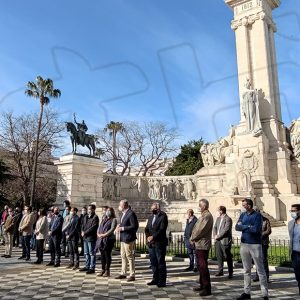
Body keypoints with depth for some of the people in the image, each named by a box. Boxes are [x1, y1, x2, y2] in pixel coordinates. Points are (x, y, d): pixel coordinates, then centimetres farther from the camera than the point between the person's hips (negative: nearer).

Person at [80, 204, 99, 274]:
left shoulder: (95, 217, -10)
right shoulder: (86, 217, 16)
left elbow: (93, 227, -17)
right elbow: (83, 225, 18)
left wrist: (85, 233, -15)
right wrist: (82, 231, -1)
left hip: (91, 237, -8)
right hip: (85, 237, 8)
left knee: (92, 253, -2)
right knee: (86, 253, 16)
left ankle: (92, 268, 5)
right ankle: (87, 266, 27)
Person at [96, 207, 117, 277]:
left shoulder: (113, 220, -1)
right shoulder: (103, 219, 20)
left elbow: (112, 229, -12)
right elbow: (99, 227, 16)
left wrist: (104, 235, -18)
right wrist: (98, 233, -3)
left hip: (108, 239, -6)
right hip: (101, 240, 6)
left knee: (107, 255, -4)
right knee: (102, 255, 9)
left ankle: (107, 271, 4)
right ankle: (103, 270, 18)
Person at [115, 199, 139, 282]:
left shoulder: (131, 214, -18)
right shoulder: (124, 213, 12)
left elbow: (135, 226, -21)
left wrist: (122, 228, -21)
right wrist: (119, 225, 3)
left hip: (128, 238, -9)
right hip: (123, 238, 9)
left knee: (130, 257, -1)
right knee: (123, 256, 16)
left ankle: (132, 275, 10)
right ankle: (123, 273, 28)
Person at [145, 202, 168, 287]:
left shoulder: (163, 216, -7)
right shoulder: (150, 217, 16)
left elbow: (162, 229, -17)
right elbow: (147, 229, 14)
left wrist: (153, 237, -19)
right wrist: (148, 236, -3)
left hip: (159, 243, -7)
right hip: (151, 243, 7)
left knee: (161, 262, -1)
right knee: (153, 262, 12)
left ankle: (162, 281, 6)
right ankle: (155, 279, 22)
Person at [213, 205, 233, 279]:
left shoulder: (228, 219, -11)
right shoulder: (218, 218, 15)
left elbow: (226, 230, -18)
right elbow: (215, 227, 14)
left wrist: (218, 236, -14)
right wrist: (215, 235, -2)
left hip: (225, 241, -7)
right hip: (218, 241, 8)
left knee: (228, 257, 0)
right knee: (219, 256, 11)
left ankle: (230, 273, 10)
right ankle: (220, 271, 21)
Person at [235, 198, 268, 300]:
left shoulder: (257, 215, -8)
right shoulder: (243, 215, 9)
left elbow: (256, 229, -19)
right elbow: (237, 227, 1)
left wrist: (243, 226, -8)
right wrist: (249, 227, -12)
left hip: (255, 245, -6)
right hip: (244, 244, 6)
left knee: (260, 270, 0)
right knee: (246, 270, 13)